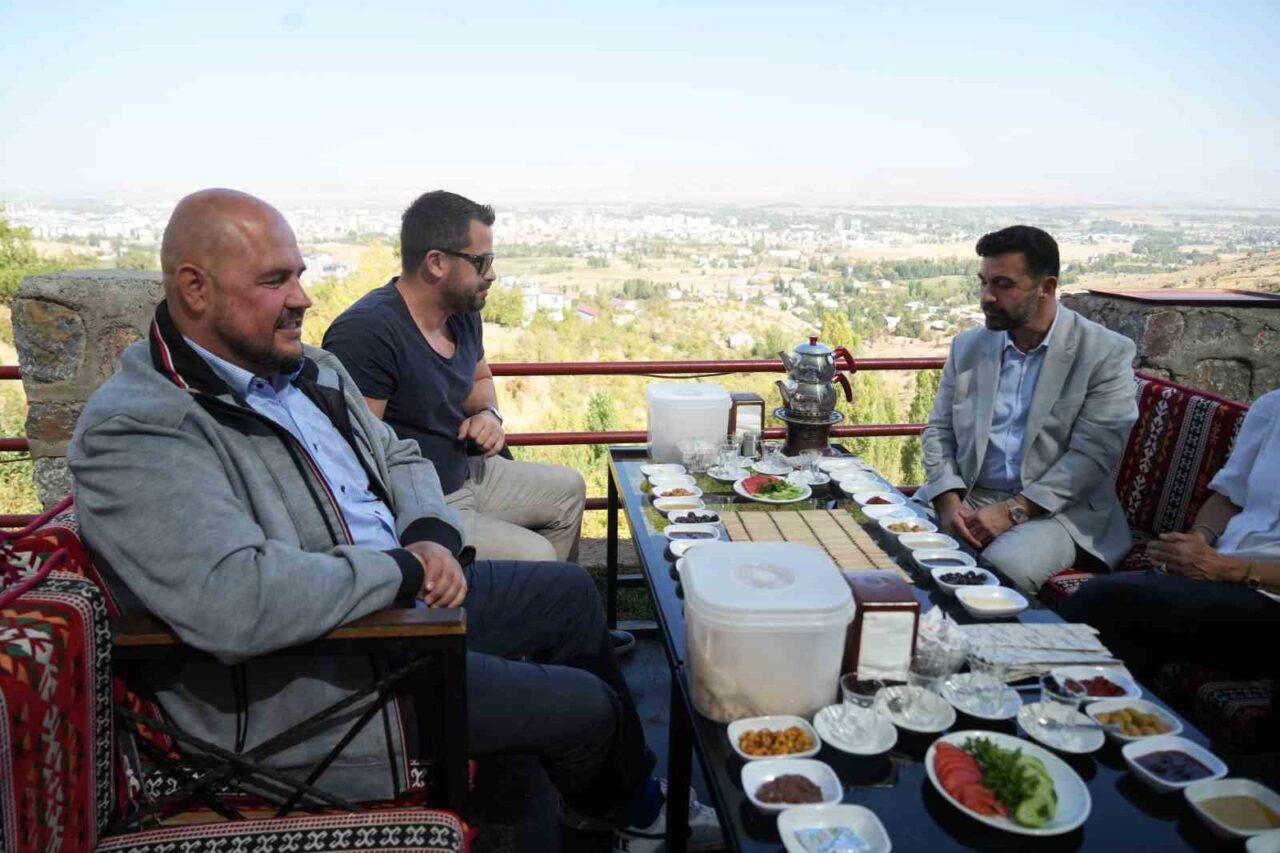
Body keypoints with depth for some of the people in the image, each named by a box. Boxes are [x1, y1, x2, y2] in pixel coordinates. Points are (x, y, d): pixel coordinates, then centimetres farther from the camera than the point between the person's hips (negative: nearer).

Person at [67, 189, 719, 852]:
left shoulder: (308, 368, 5)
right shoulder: (135, 431, -23)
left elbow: (399, 458, 15)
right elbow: (233, 604, -36)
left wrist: (432, 535, -7)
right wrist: (402, 567, -23)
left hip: (402, 594, 10)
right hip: (316, 682, -9)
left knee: (570, 592, 18)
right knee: (588, 709, -6)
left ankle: (639, 797, 37)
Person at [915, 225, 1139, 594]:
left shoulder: (1106, 353, -3)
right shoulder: (968, 346, 10)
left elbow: (1093, 453, -10)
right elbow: (938, 432, 10)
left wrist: (1013, 510, -19)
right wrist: (950, 501, -8)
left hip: (1055, 509, -3)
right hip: (963, 499, 4)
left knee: (1003, 567, -34)